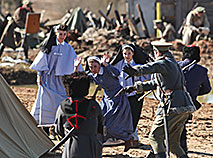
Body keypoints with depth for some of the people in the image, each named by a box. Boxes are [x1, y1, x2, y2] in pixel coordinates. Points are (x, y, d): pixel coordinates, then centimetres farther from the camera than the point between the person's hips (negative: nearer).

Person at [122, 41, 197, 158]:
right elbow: (155, 83, 31)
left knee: (155, 137, -6)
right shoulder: (174, 64, 24)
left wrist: (136, 71, -49)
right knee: (173, 142, 16)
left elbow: (152, 67, -31)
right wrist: (136, 87, 25)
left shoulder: (164, 63, -7)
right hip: (185, 106, 9)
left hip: (172, 106, -9)